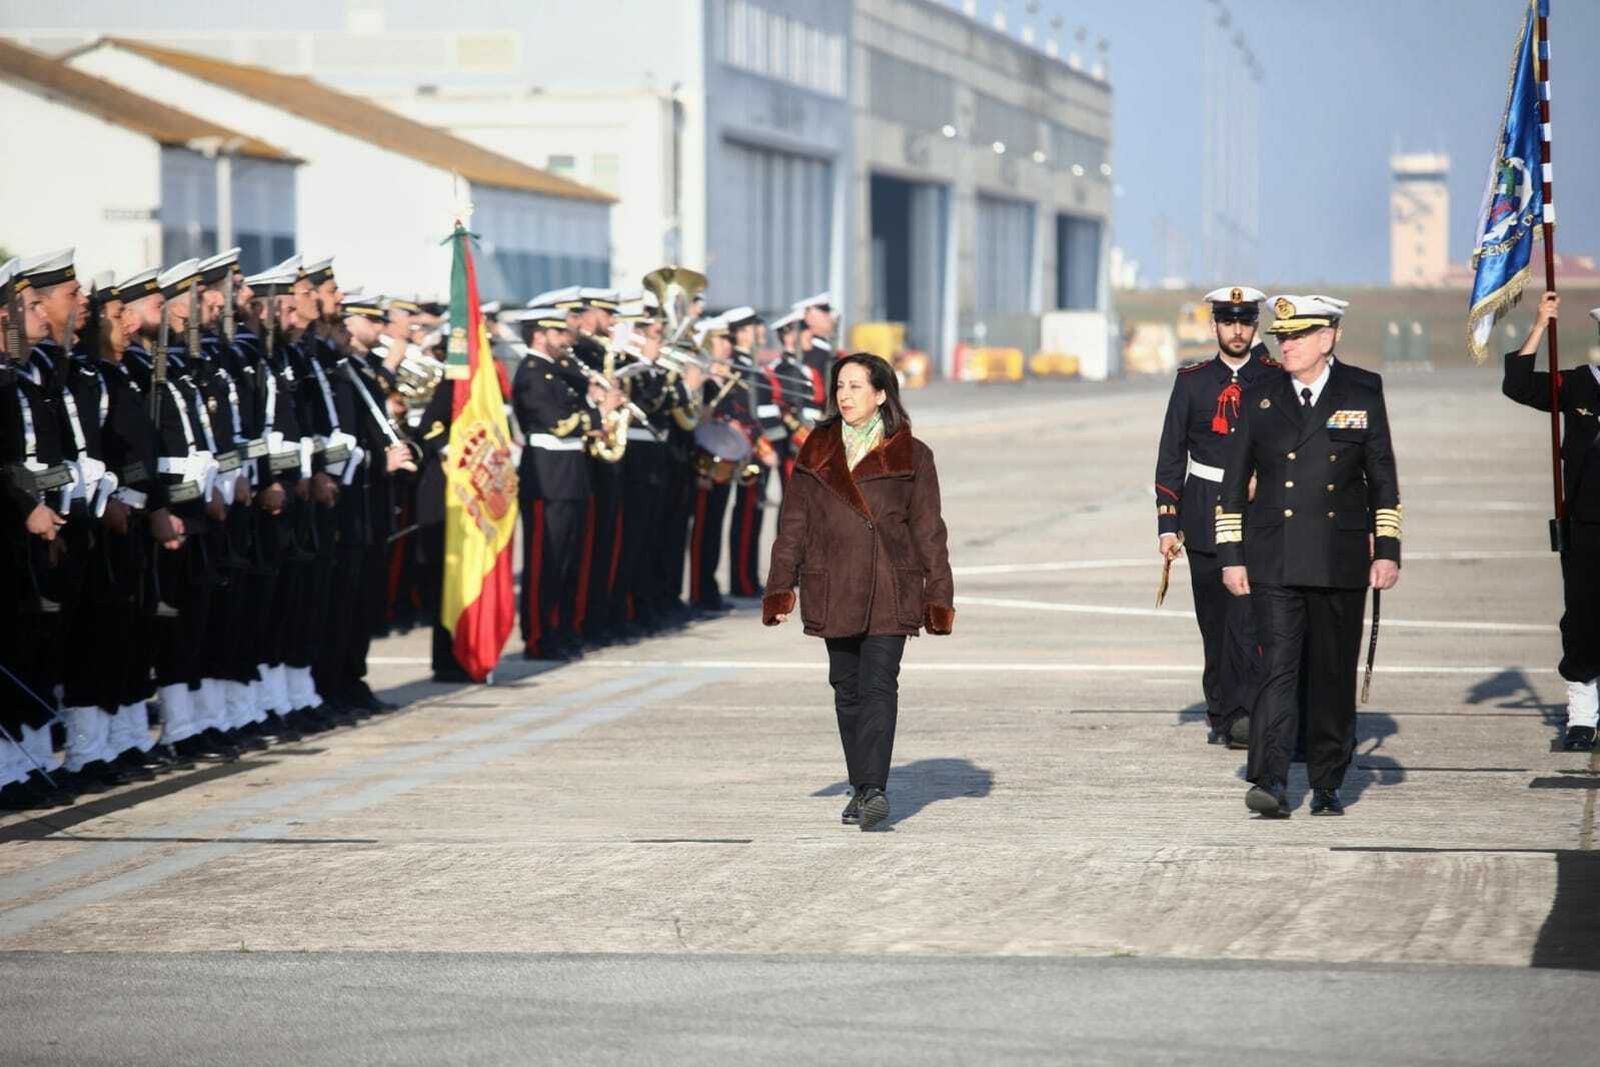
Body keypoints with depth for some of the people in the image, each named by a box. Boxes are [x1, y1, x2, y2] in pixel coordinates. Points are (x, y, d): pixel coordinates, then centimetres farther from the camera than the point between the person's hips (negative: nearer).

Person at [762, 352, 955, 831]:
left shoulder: (910, 456, 2)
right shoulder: (817, 453, 10)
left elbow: (928, 530, 3)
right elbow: (793, 523, 11)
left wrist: (939, 596, 0)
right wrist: (780, 587, 5)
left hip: (889, 592, -3)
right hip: (833, 590, 3)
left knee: (878, 686, -13)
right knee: (847, 688, 7)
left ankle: (874, 790, -18)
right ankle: (861, 788, 17)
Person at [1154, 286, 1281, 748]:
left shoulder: (1276, 380, 2)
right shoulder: (1191, 381, 5)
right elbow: (1171, 455, 6)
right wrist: (1168, 523, 1)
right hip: (1204, 514, 2)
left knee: (1248, 615, -15)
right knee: (1213, 619, 8)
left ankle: (1242, 714, -18)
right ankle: (1220, 711, 18)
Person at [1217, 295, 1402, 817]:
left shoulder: (1362, 394, 4)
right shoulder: (1259, 400, 6)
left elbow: (1383, 478, 7)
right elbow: (1234, 483, 8)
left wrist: (1387, 551, 1)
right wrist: (1232, 556, 3)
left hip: (1340, 562, 0)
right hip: (1274, 563, 0)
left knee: (1334, 673, 6)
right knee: (1277, 667, -11)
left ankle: (1327, 784, 16)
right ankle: (1269, 781, -19)